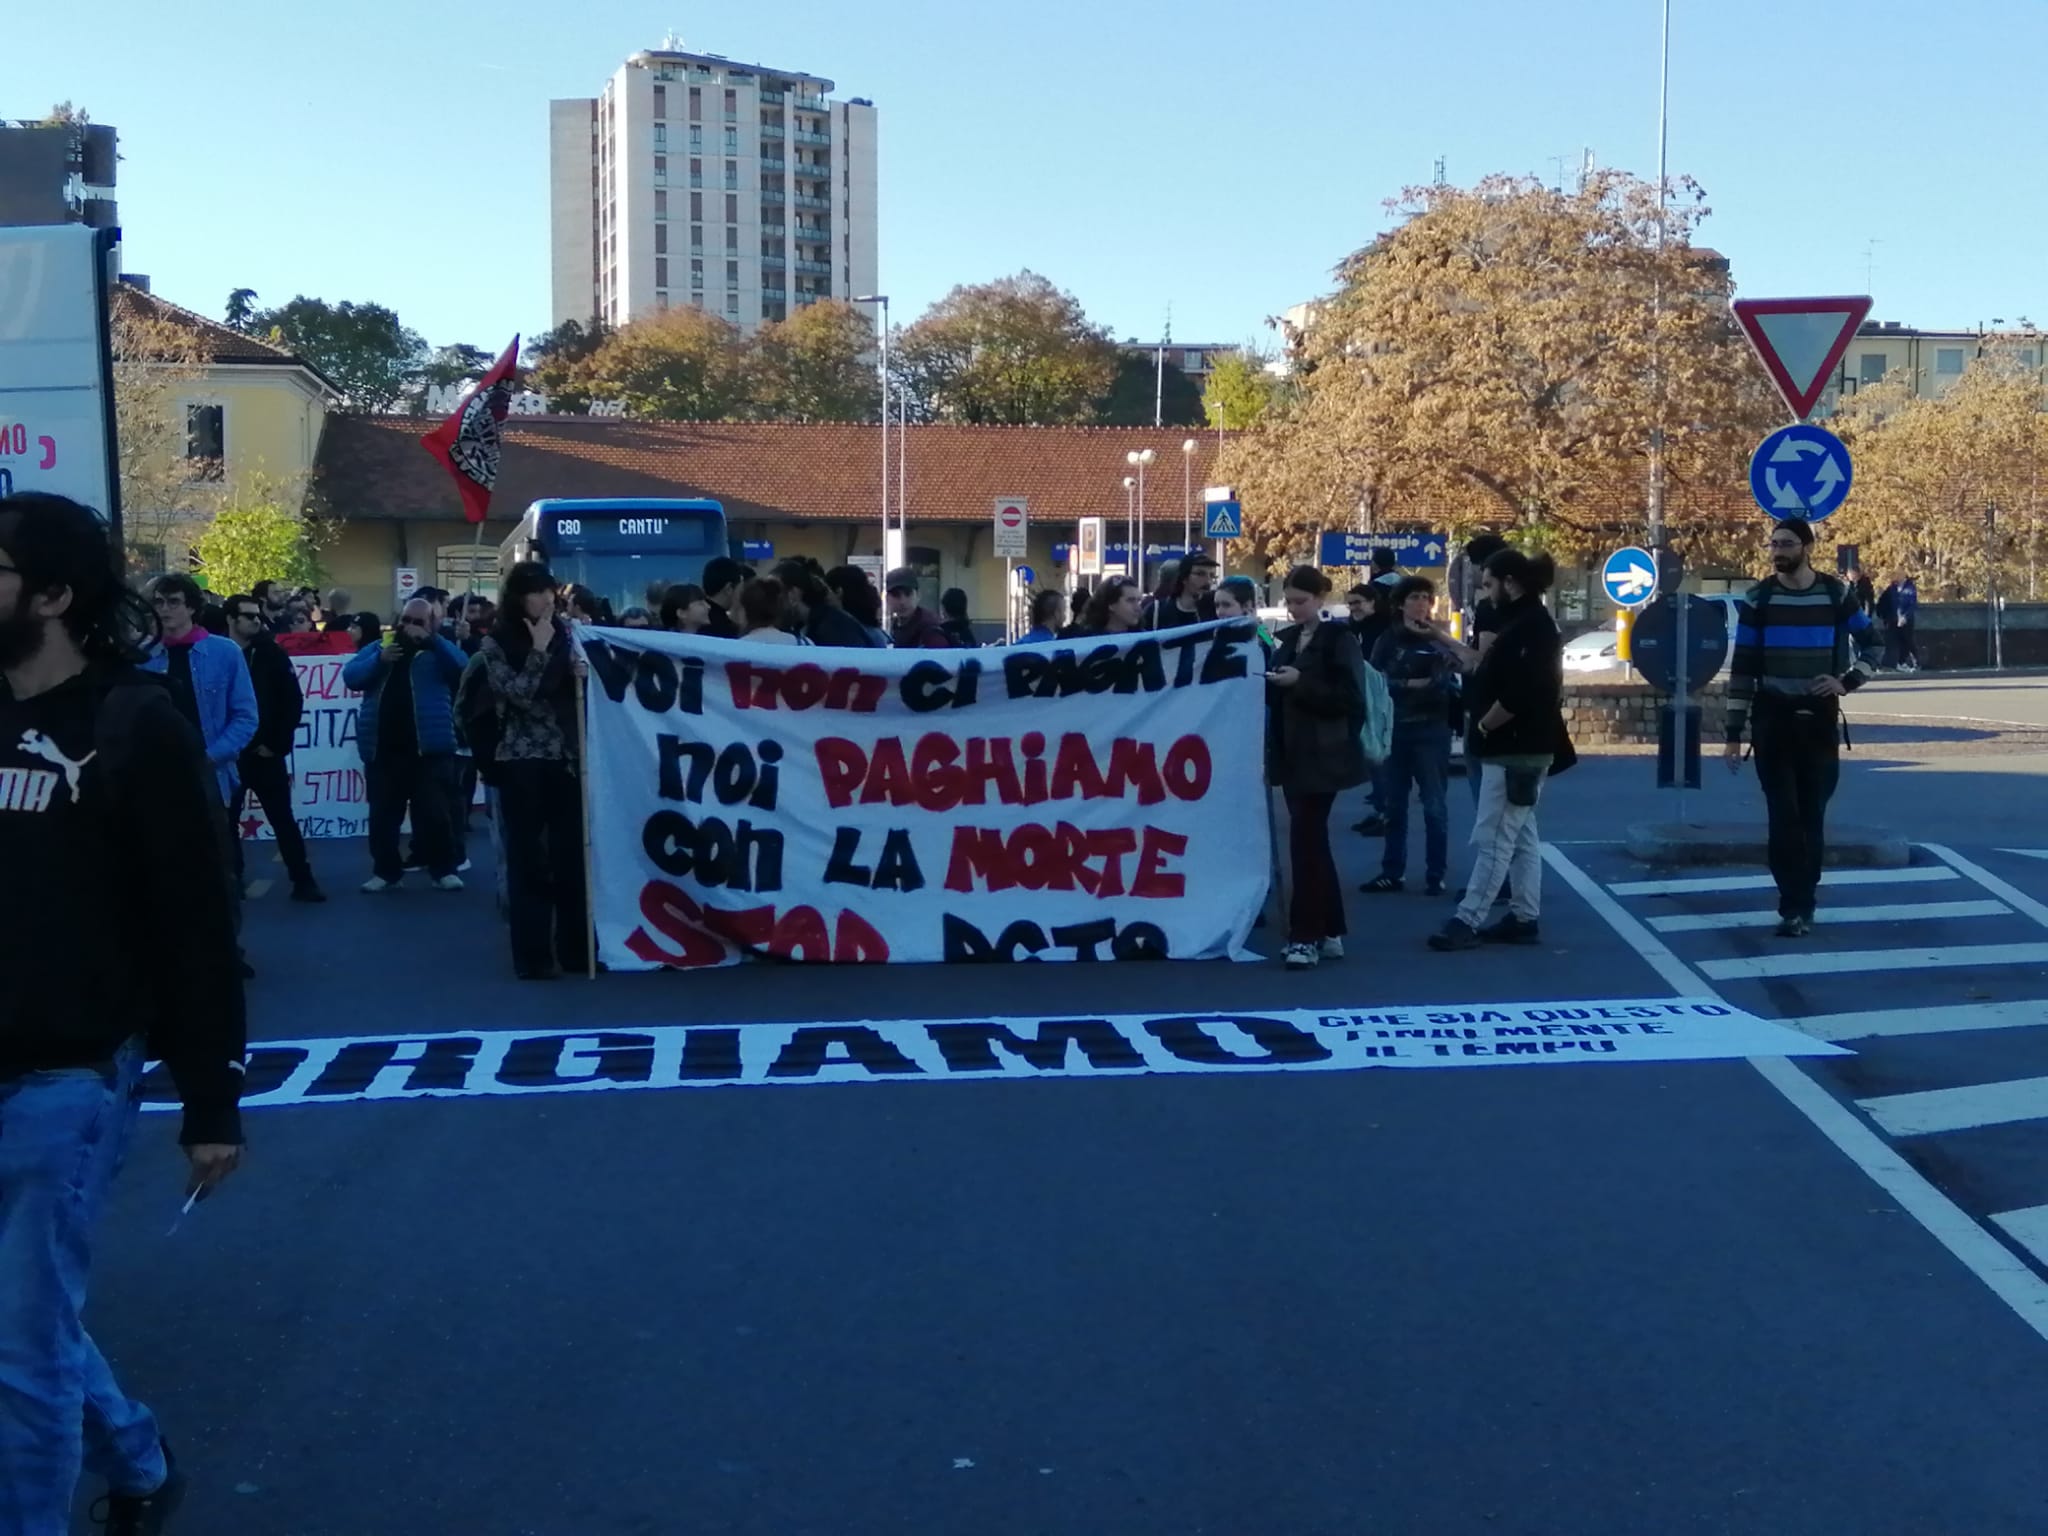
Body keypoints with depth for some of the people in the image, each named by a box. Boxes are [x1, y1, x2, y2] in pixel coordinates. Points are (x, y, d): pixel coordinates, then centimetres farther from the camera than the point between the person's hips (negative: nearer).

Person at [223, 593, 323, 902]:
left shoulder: (272, 655, 0)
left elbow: (293, 701, -1)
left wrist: (278, 743, -6)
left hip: (265, 752, -1)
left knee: (283, 819, 2)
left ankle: (303, 880, 5)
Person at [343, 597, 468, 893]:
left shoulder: (437, 652, 8)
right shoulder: (377, 648, 15)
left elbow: (462, 667, -12)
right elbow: (351, 676, 2)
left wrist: (429, 640, -18)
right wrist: (379, 660, -15)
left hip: (428, 748, -3)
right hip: (382, 749, 3)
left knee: (435, 813, -2)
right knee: (383, 815, 7)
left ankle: (444, 869, 7)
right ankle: (385, 871, 14)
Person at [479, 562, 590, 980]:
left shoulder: (563, 633, 7)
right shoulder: (497, 642, -3)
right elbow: (520, 695, -13)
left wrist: (582, 674, -7)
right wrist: (539, 650, -12)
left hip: (565, 757, 4)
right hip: (521, 760, -4)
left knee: (572, 855, 5)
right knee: (528, 858, 0)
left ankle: (576, 949, 14)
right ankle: (533, 956, 4)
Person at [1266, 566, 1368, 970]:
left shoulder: (1339, 639, -6)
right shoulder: (1288, 640, 15)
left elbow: (1349, 698, -14)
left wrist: (1301, 682, -21)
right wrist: (1270, 682, 2)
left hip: (1323, 756, -8)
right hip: (1292, 753, 8)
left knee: (1305, 840, -13)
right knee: (1313, 841, 10)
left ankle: (1306, 937, -12)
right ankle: (1329, 932, 16)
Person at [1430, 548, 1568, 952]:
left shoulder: (1529, 627, -19)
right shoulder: (1528, 622, 15)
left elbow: (1516, 695, -26)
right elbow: (1494, 672, 15)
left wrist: (1484, 725, -13)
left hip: (1515, 751, -11)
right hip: (1523, 749, 11)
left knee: (1492, 839, -8)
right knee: (1520, 837, 12)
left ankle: (1467, 922, -6)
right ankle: (1524, 918, 16)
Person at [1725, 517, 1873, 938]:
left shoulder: (1836, 594, 0)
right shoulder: (1758, 599, -2)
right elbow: (1742, 667, -1)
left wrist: (1847, 682, -9)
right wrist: (1734, 732, -5)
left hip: (1819, 720, 1)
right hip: (1772, 720, -1)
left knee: (1812, 814, 6)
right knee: (1784, 815, -5)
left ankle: (1802, 905, 17)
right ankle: (1794, 908, -2)